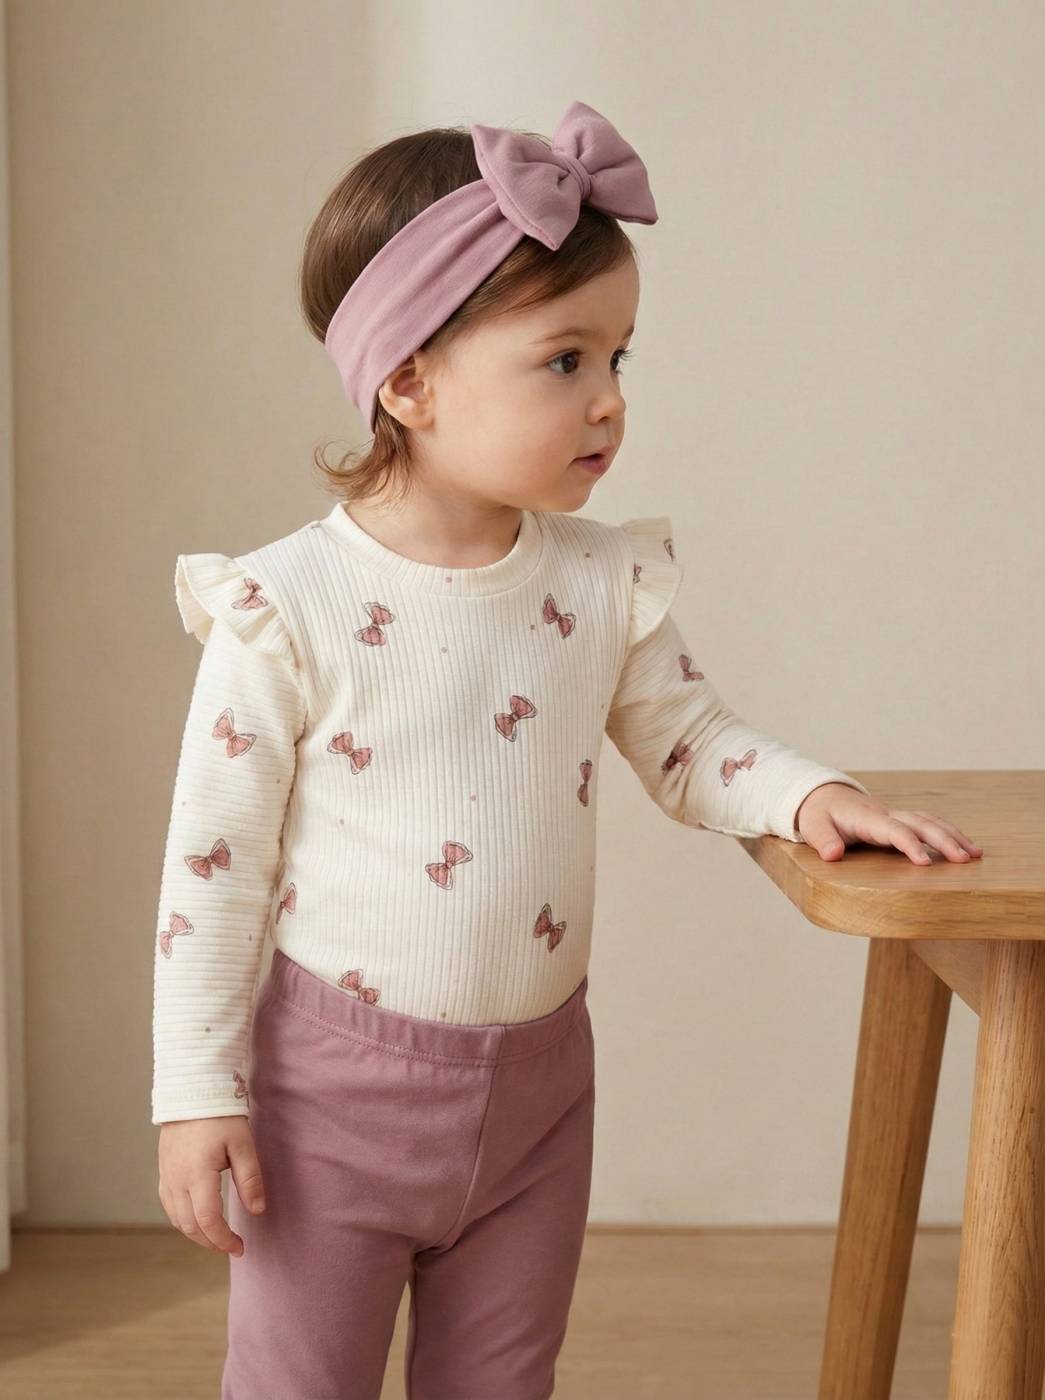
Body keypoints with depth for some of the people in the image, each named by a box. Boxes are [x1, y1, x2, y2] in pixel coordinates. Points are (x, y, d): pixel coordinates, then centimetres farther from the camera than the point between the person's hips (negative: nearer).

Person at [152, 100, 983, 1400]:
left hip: (536, 1082, 4)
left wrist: (811, 793, -10)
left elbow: (688, 737, 10)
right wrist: (196, 1092, -10)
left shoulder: (605, 584, -3)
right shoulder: (287, 605, -15)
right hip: (335, 1084, -4)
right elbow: (213, 857, -11)